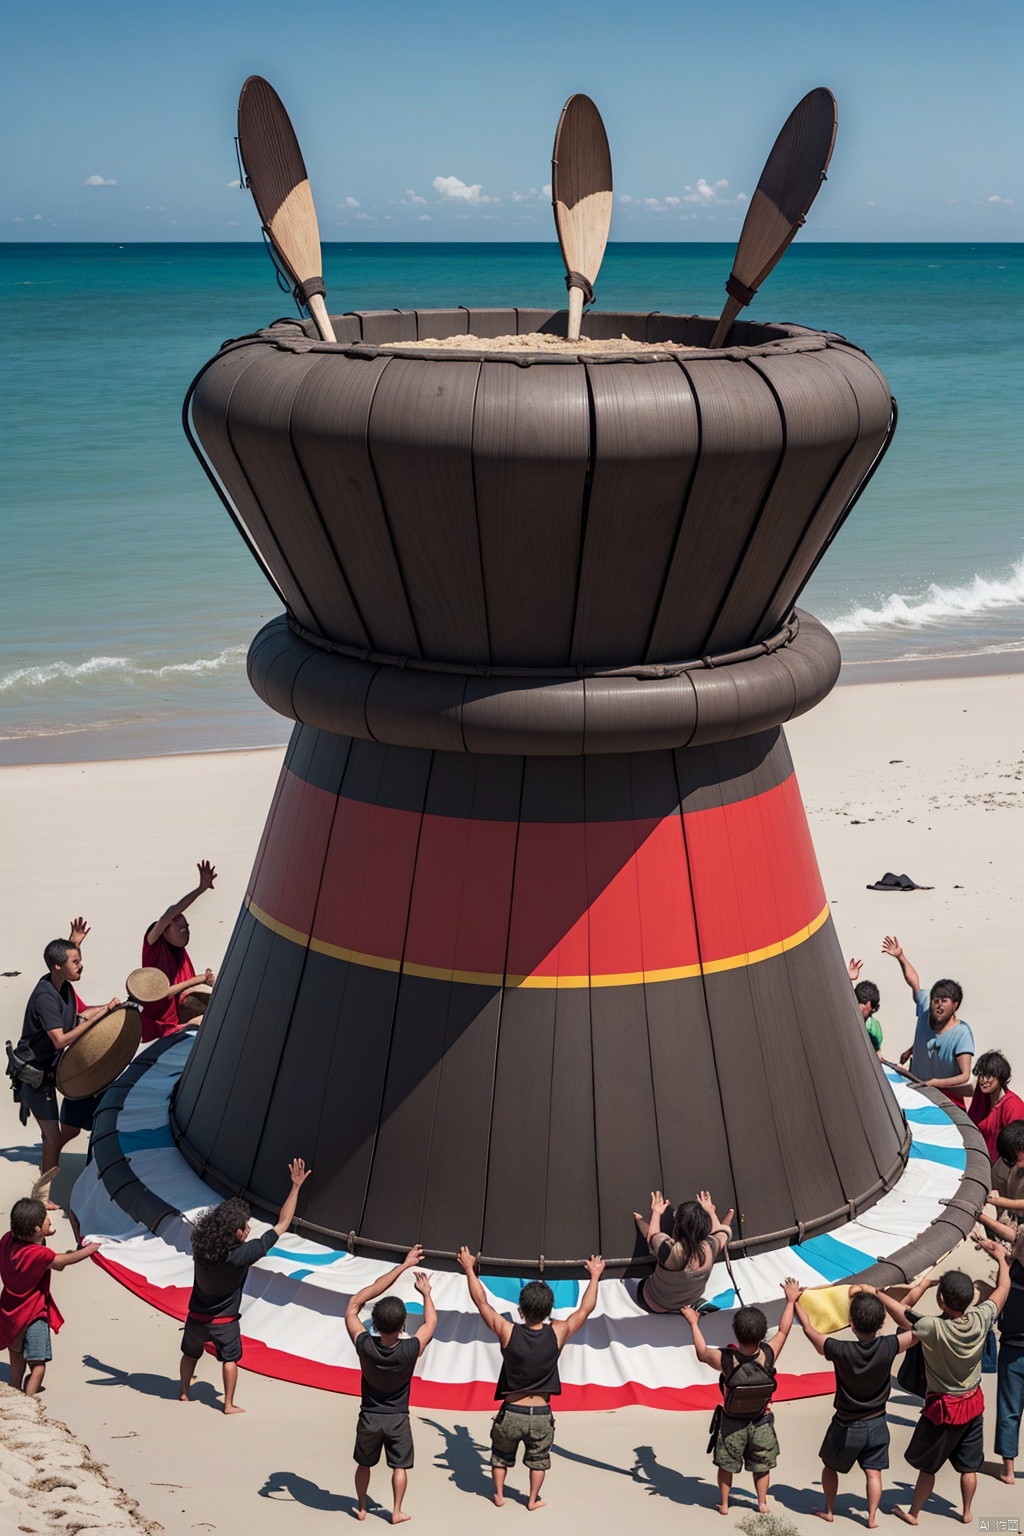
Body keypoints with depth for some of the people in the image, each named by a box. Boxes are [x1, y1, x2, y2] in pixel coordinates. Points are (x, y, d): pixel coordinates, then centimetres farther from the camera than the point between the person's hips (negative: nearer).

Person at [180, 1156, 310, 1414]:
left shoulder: (201, 1247, -20)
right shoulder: (243, 1255, -31)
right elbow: (282, 1224, -27)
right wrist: (296, 1186, -23)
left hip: (197, 1316, 4)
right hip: (224, 1321, -4)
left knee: (191, 1354, 26)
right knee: (229, 1359, 17)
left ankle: (184, 1392, 40)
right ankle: (229, 1404, 23)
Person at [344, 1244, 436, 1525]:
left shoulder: (365, 1346, -28)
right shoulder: (410, 1350, -29)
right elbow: (431, 1321, -9)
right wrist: (426, 1292, 8)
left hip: (369, 1417, 1)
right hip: (398, 1418, -1)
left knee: (364, 1464, 23)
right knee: (399, 1466, 19)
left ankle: (361, 1508, 35)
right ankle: (397, 1512, 26)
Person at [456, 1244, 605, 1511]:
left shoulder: (508, 1332, -19)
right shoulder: (558, 1333, -16)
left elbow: (481, 1302, -7)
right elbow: (586, 1308, -1)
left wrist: (469, 1268, 4)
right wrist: (595, 1275, 11)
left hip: (511, 1412, 0)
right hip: (541, 1415, 1)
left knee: (501, 1454, 26)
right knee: (538, 1458, 25)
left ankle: (499, 1495, 36)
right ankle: (533, 1499, 33)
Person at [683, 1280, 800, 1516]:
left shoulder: (725, 1359, -32)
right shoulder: (769, 1355, -29)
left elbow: (702, 1354, -8)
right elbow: (783, 1330, -10)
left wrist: (694, 1323, 4)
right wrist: (791, 1300, 4)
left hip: (731, 1423, -1)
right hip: (761, 1422, 1)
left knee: (726, 1464, 20)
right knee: (762, 1465, 21)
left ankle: (724, 1503, 33)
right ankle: (762, 1503, 33)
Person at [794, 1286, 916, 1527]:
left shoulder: (841, 1351, -28)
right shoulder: (888, 1347, -24)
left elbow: (809, 1329, -14)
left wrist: (795, 1301, -1)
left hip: (846, 1425, -1)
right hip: (876, 1424, 1)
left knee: (830, 1466, 20)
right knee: (873, 1472, 13)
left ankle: (829, 1511, 31)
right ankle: (872, 1517, 16)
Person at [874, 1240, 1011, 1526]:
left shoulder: (935, 1330, -35)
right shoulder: (981, 1320, -22)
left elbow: (899, 1311, -26)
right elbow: (1003, 1287, -5)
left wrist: (874, 1293, -9)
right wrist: (1001, 1257, 10)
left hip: (943, 1407, -4)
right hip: (973, 1402, 4)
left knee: (927, 1464, 15)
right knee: (969, 1464, 21)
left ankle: (913, 1513, 30)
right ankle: (967, 1513, 35)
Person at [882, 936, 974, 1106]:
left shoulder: (961, 1033, -19)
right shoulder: (925, 1012, -4)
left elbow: (965, 1076, -22)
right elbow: (914, 982, 14)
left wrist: (934, 1083, -30)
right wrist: (900, 957, 6)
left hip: (947, 1095, -5)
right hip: (917, 1091, 5)